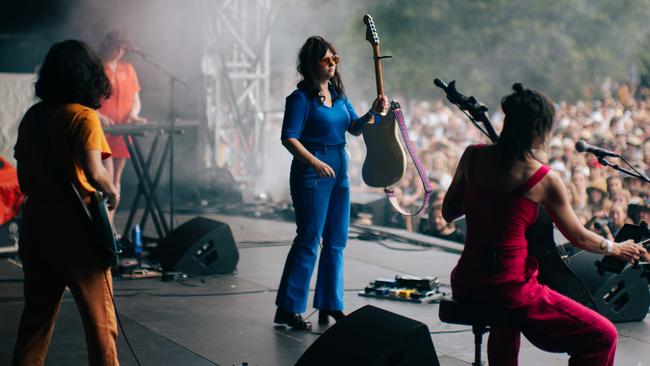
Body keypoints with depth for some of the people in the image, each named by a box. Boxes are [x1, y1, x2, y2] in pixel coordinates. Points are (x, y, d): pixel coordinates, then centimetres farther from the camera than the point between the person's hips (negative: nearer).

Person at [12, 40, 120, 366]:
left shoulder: (31, 117, 7)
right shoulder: (84, 116, -12)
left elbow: (22, 178, 12)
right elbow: (94, 172, -23)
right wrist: (112, 193, -5)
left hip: (36, 222, 6)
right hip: (76, 227, -6)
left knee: (37, 312, 15)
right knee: (99, 315, 5)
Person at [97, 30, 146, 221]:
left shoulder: (127, 69, 14)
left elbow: (136, 100, 17)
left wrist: (133, 114, -4)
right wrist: (98, 115, -22)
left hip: (122, 132, 6)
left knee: (116, 180, 7)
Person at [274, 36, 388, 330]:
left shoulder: (338, 94, 12)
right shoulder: (302, 98, -11)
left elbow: (355, 129, 17)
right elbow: (289, 138, -17)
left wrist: (373, 112, -1)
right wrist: (315, 162, -27)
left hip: (339, 173, 8)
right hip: (312, 174, -8)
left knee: (336, 240, 10)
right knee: (308, 240, -7)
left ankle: (329, 305, 19)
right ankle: (288, 308, -2)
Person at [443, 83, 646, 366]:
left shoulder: (473, 156, 1)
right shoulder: (544, 180, -11)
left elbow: (448, 212, 12)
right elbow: (578, 237, 2)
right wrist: (616, 249, 20)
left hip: (465, 285, 7)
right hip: (509, 289, -7)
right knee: (602, 337, 1)